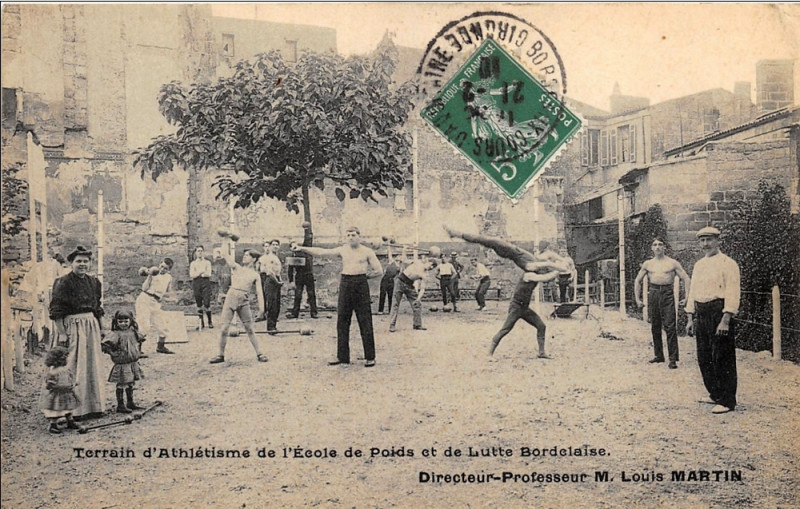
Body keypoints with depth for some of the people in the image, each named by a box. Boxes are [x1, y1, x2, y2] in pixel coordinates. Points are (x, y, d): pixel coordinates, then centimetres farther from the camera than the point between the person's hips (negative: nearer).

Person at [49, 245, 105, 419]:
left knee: (92, 365, 11)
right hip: (72, 326, -6)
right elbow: (56, 311, -12)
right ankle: (73, 409, 6)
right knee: (74, 367, -2)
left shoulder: (94, 282, 11)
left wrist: (100, 328, 15)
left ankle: (93, 406, 22)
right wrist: (61, 333, -18)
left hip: (92, 325, 7)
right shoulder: (63, 283, -9)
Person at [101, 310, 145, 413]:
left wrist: (137, 352, 16)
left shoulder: (133, 332, 5)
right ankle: (120, 405, 6)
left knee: (131, 384, 16)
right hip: (122, 365, -7)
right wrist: (113, 353, -18)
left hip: (133, 363, 7)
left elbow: (138, 341, 26)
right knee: (121, 385, -2)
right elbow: (104, 345, -25)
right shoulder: (116, 334, -16)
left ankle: (130, 403, 27)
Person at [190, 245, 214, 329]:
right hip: (196, 284, 1)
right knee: (199, 304, 1)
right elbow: (191, 275, -1)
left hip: (205, 282, -1)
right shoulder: (193, 263, 12)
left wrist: (198, 274, -5)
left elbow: (208, 274, -2)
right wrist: (202, 272, -6)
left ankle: (210, 321, -2)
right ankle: (201, 322, 8)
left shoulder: (207, 262, 11)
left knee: (207, 303, -10)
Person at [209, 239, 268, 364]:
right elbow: (226, 256, -2)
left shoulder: (255, 275, 8)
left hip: (244, 301, -1)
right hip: (231, 298, 1)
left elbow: (259, 293, 1)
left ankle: (259, 354, 9)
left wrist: (261, 309, -9)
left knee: (249, 329, 1)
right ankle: (221, 355, 8)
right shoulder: (236, 268, 10)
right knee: (224, 328, -3)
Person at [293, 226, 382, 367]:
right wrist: (302, 248, -3)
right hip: (345, 284, 3)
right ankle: (342, 356, 12)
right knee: (342, 321, 4)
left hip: (361, 285, -3)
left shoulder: (367, 252, 3)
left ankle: (370, 357, 3)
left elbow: (379, 271, 3)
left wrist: (364, 275, 2)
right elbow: (321, 252, 4)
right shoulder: (342, 250, 9)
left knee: (365, 322, -3)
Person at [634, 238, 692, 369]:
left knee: (670, 326, -10)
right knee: (655, 326, 8)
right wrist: (637, 299, 9)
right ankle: (658, 355, 19)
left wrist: (688, 298, -7)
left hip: (667, 294, -3)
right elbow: (638, 281, 18)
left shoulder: (673, 263, 4)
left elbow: (686, 279, 3)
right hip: (653, 293, 3)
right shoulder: (647, 264, 12)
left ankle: (673, 358, -9)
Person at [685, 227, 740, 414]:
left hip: (719, 311, -8)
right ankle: (715, 394, 27)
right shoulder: (699, 265, 16)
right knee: (704, 357, 12)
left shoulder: (727, 264, -7)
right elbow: (692, 292, 19)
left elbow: (732, 293, -14)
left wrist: (725, 321, -20)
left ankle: (727, 401, 2)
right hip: (701, 314, 8)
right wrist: (691, 318, 14)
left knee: (722, 358, -5)